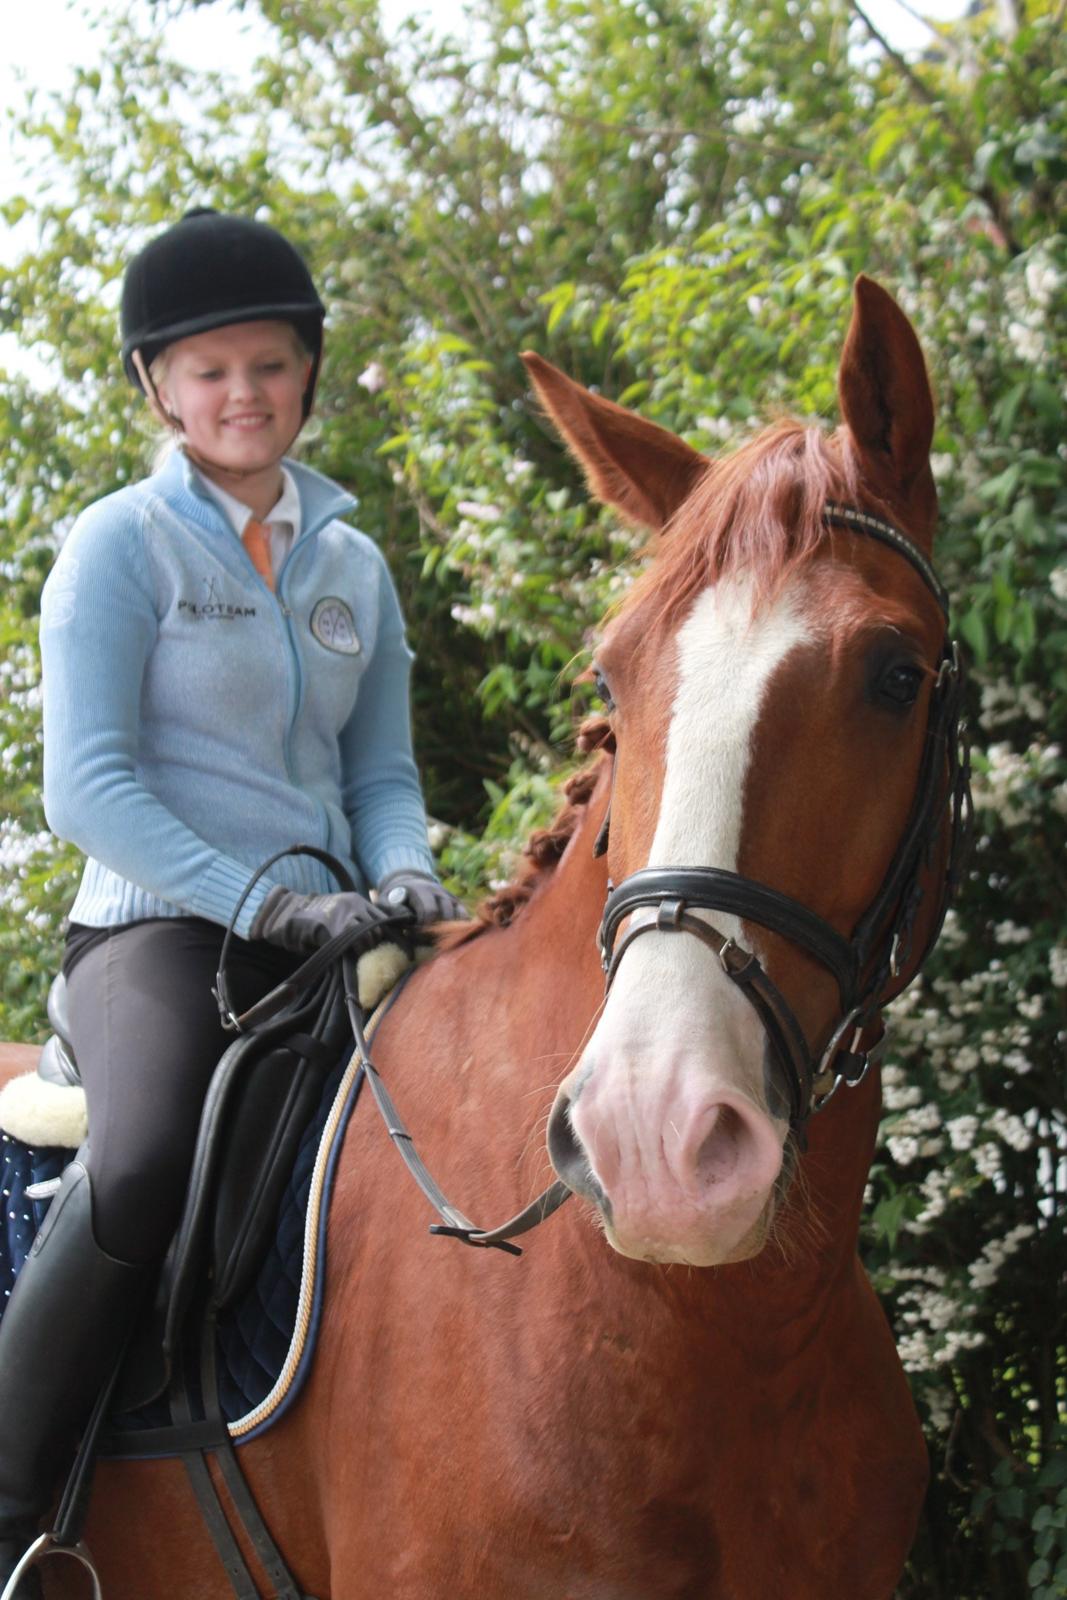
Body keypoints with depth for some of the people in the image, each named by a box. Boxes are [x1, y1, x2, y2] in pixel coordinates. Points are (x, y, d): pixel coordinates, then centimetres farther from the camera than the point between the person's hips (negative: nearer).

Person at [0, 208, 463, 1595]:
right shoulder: (121, 546, 0)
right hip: (158, 926, -6)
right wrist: (270, 901, -18)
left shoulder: (353, 568, 17)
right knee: (147, 1153, -36)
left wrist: (405, 878, -5)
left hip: (323, 939, 6)